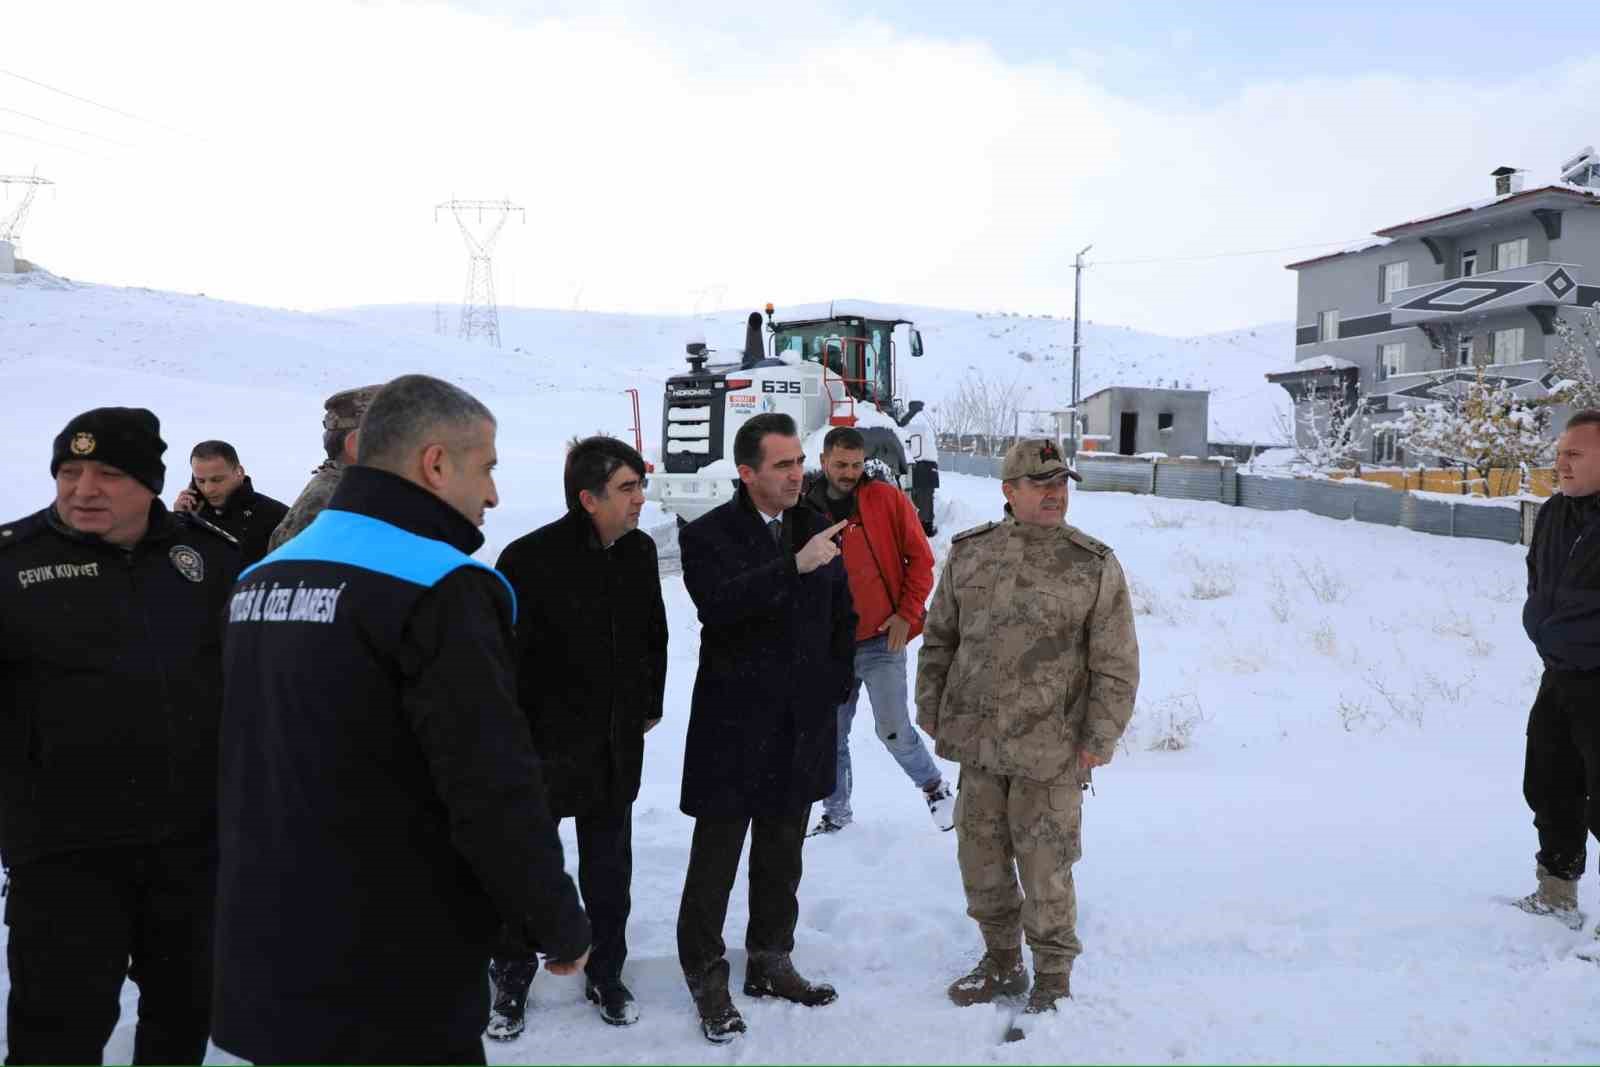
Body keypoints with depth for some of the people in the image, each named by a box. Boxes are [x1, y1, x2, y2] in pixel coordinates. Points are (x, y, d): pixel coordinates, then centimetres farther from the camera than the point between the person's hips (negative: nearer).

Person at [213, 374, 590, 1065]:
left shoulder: (260, 579, 8)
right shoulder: (439, 591, -19)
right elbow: (494, 792, -21)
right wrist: (561, 927, -8)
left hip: (262, 968, 8)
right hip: (394, 999, -8)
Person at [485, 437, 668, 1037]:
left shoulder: (639, 551, 1)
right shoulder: (530, 559, -19)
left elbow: (654, 634, 15)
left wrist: (649, 705, 15)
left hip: (617, 745, 5)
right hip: (544, 744, -5)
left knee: (609, 869, 16)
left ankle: (605, 975, 34)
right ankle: (511, 980, 30)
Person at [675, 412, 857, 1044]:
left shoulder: (817, 528, 6)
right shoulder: (708, 536, -9)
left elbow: (843, 615, 16)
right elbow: (717, 603, -28)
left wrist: (836, 685, 10)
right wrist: (794, 567, -34)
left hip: (802, 727, 5)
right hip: (734, 726, -4)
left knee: (781, 856, 17)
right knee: (716, 859, 4)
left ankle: (769, 963, 32)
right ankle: (706, 979, 18)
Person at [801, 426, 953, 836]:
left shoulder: (888, 499, -4)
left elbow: (920, 558, -1)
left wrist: (906, 613, -8)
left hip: (882, 638, -3)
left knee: (893, 730, -11)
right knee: (832, 736, 10)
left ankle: (933, 784, 16)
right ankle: (836, 813, 28)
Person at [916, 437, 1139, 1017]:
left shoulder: (1095, 566, -5)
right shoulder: (969, 553, 5)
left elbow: (1117, 665, -3)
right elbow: (938, 639, 14)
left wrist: (1098, 739, -6)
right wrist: (931, 710, 11)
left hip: (1051, 751, -4)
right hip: (977, 742, 4)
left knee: (1044, 868, 2)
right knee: (982, 860, 14)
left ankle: (1052, 978, 22)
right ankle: (1001, 962, 33)